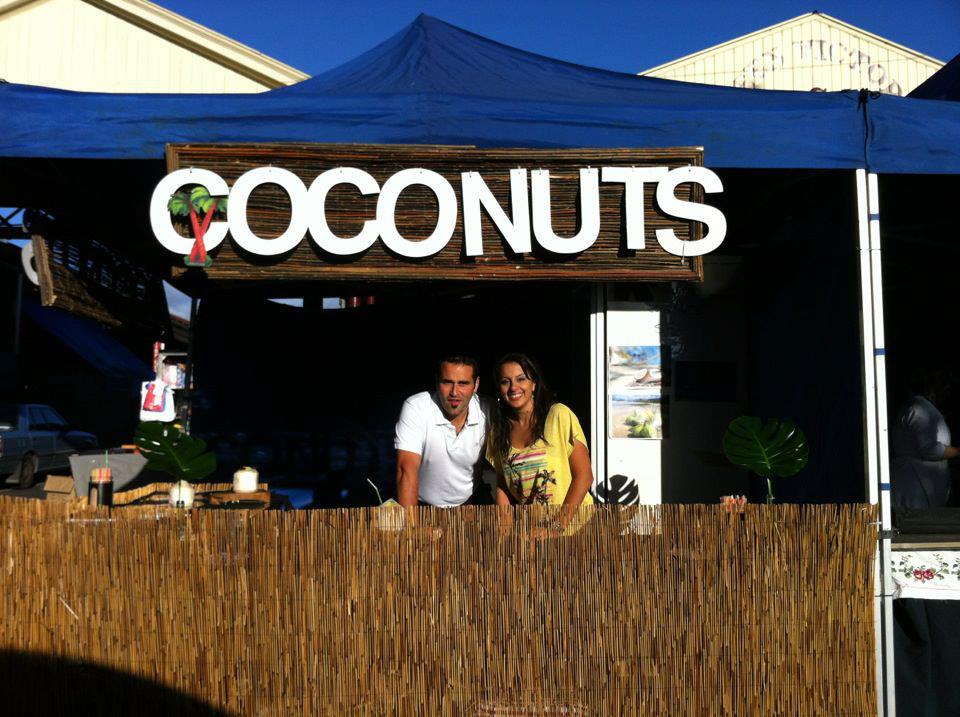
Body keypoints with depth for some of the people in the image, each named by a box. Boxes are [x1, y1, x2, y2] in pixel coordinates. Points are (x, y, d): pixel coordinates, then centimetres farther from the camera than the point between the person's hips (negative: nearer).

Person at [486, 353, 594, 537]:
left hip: (571, 524, -4)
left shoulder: (559, 415, -6)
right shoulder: (499, 430, 10)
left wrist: (558, 527, -15)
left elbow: (584, 475, -9)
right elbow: (502, 486, 14)